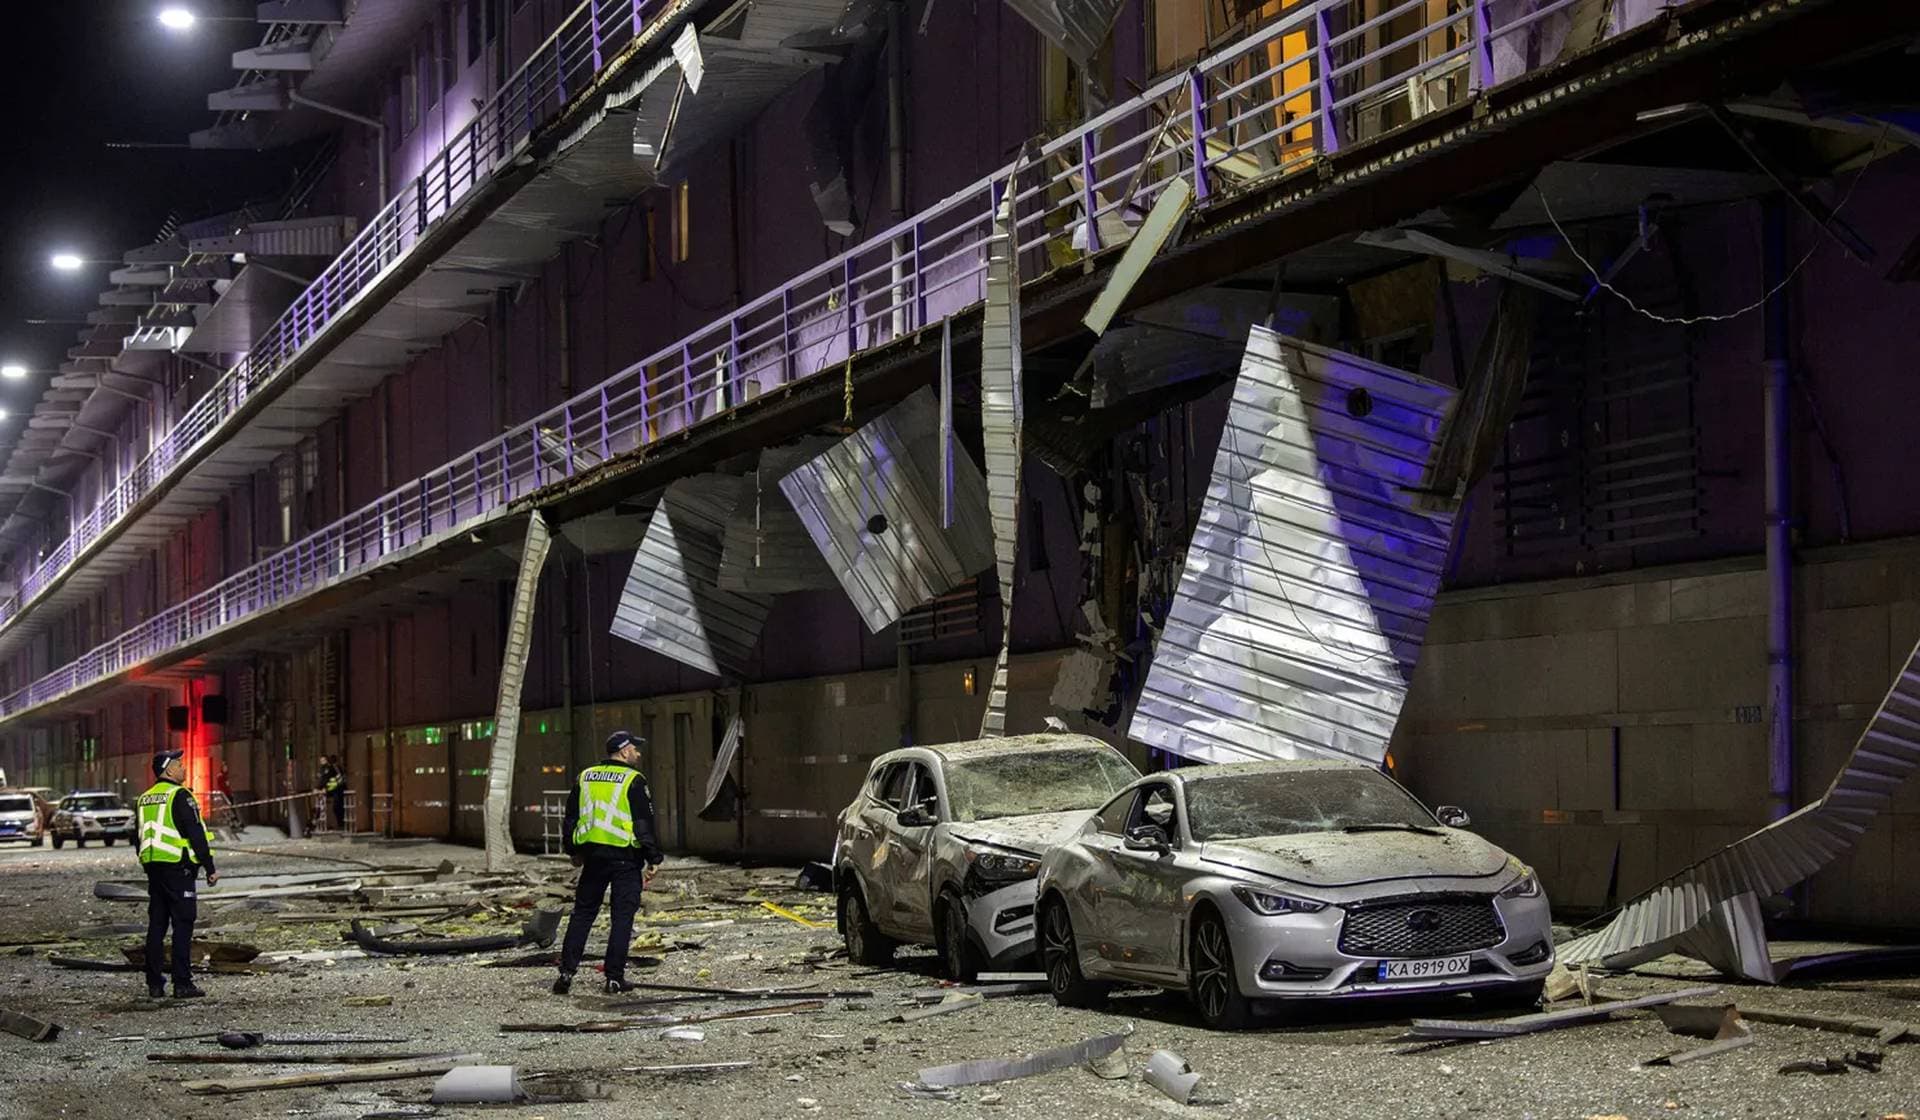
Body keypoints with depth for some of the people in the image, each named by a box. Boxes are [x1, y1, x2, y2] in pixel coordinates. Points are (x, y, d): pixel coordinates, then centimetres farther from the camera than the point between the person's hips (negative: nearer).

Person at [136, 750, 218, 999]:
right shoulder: (179, 796, -11)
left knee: (156, 925, 10)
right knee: (182, 926, -5)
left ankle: (154, 984, 11)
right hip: (178, 867, -8)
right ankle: (182, 985, -7)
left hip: (153, 867, 8)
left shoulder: (145, 799, 15)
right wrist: (210, 868, -11)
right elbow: (196, 834, -15)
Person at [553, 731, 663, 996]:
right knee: (623, 917, 2)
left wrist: (574, 852, 26)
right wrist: (653, 859, -4)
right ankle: (615, 977, 0)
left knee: (582, 913, 12)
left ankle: (566, 972, 7)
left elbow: (571, 817, 16)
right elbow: (644, 824, -9)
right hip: (625, 857, -5)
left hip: (592, 854, 5)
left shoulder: (585, 777, 10)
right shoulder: (633, 780, -7)